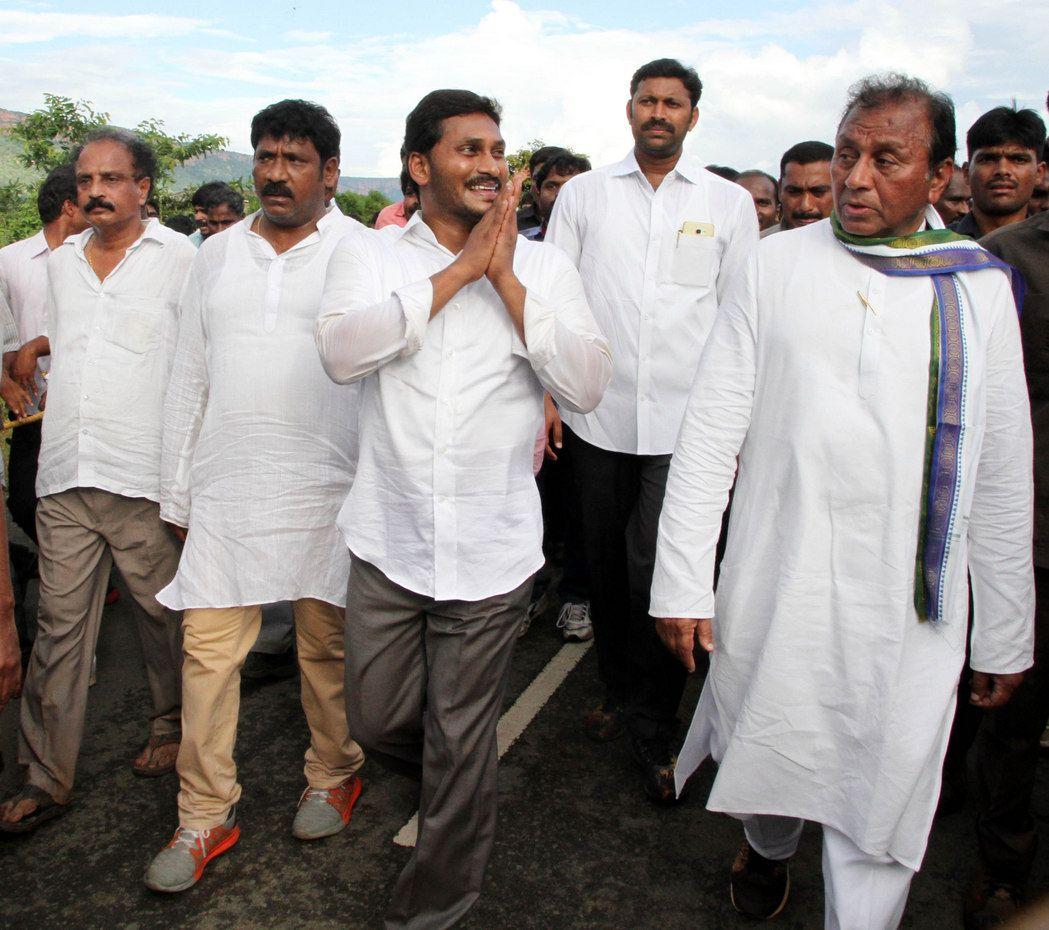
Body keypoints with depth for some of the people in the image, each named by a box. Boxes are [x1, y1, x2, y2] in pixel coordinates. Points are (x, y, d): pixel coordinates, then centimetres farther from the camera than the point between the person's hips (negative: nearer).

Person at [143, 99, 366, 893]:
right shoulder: (216, 255, 12)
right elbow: (189, 381, 14)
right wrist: (177, 494, 12)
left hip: (327, 492, -3)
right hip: (226, 491, 4)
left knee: (327, 646, 8)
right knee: (208, 649, 4)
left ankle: (334, 776, 32)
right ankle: (207, 817, 20)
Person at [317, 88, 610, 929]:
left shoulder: (544, 266, 1)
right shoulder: (368, 255, 2)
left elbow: (588, 386, -11)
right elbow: (342, 352, -18)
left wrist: (506, 279, -15)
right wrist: (458, 269, -17)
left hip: (491, 546, -1)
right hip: (388, 539, 1)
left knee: (461, 742, 11)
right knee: (378, 723, 14)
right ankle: (452, 783, 49)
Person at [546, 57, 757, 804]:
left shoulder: (729, 203, 5)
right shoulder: (583, 194, 8)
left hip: (685, 426, -2)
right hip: (599, 419, 2)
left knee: (660, 577, -6)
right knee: (607, 569, 13)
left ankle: (654, 732, 14)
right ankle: (618, 693, 35)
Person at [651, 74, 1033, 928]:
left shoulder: (981, 289, 4)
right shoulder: (779, 265, 1)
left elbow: (1003, 474, 8)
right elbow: (711, 427, -1)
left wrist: (1006, 635, 10)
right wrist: (683, 578, -6)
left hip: (909, 609, 0)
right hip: (775, 590, 1)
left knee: (880, 819, 5)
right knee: (766, 756, 19)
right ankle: (768, 848, 51)